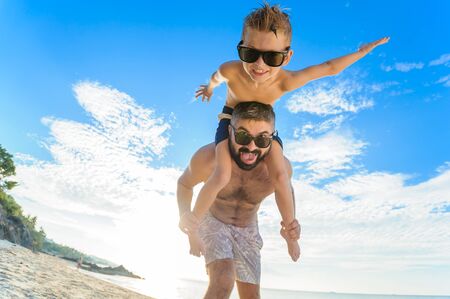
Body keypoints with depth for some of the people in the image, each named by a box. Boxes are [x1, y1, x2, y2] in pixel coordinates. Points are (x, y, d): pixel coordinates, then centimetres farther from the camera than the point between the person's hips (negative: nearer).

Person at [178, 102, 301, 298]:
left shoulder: (280, 167, -28)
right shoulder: (207, 157, -32)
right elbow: (184, 184, -9)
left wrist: (290, 224, -20)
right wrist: (190, 231, -18)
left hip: (247, 230, 3)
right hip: (212, 221, -3)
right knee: (223, 282, -27)